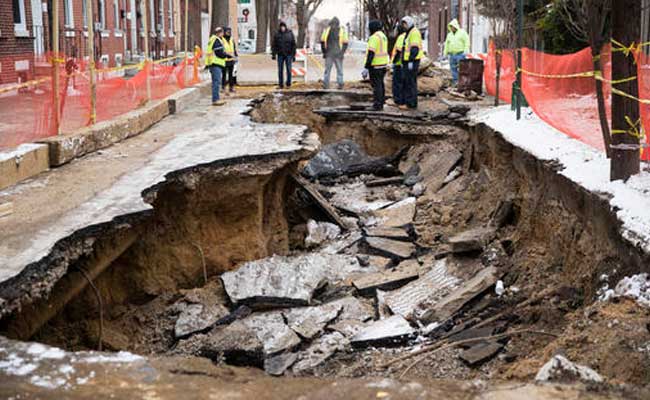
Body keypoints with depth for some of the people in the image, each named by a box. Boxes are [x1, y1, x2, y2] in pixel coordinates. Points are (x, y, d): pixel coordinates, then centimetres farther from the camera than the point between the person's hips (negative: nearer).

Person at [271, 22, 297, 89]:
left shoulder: (290, 34, 1)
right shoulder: (277, 35, 2)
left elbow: (293, 45, 2)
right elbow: (273, 45, 3)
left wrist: (293, 55, -2)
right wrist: (273, 54, -5)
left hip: (288, 54, -1)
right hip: (280, 55, 1)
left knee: (288, 70, -2)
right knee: (280, 70, 2)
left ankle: (288, 83, 9)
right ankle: (281, 84, 8)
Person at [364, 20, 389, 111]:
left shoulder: (374, 37, -17)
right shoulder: (383, 36, 14)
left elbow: (371, 53, -22)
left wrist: (367, 67, -22)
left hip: (375, 65, -9)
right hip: (383, 64, 9)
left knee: (376, 85, -6)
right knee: (380, 85, 14)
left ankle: (377, 105, -5)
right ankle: (381, 104, 20)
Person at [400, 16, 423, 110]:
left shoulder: (414, 32, -13)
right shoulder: (408, 33, 20)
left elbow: (415, 48, -20)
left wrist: (411, 61, -24)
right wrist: (403, 61, 21)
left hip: (412, 62, -10)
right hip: (407, 62, 10)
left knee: (410, 82, -9)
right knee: (406, 82, 12)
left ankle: (411, 104, -7)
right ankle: (406, 101, 16)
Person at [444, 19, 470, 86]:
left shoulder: (462, 33, -2)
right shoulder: (449, 35, 15)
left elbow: (467, 42, -8)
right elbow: (447, 45, 19)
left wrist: (465, 51, -18)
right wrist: (445, 54, 15)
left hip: (460, 54, -6)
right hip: (452, 55, 6)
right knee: (453, 69, 4)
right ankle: (455, 82, 10)